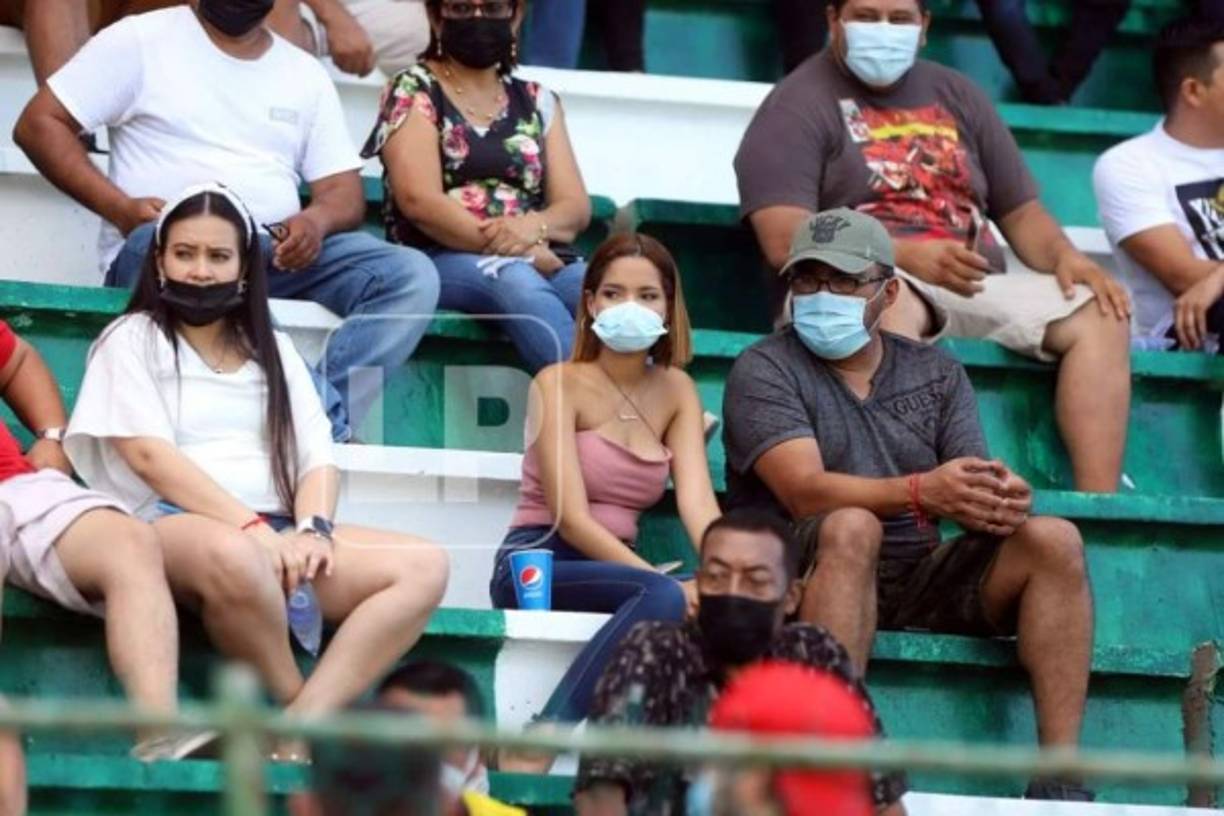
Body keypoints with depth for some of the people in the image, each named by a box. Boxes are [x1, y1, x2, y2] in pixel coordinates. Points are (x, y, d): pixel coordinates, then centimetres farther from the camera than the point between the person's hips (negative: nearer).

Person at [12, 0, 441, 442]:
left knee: (413, 275, -20)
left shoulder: (306, 74, 17)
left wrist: (317, 219, -14)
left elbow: (344, 191, 13)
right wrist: (119, 207, -14)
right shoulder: (141, 40, 6)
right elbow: (39, 124, 1)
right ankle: (328, 418, -41)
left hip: (278, 256, 4)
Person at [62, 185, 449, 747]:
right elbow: (150, 455, -7)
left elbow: (316, 456, 13)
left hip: (274, 532, 6)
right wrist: (251, 526, -18)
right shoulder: (132, 340, 9)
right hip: (173, 525, -6)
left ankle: (300, 726, -36)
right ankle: (306, 721, -22)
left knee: (423, 567, -20)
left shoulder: (272, 349, 24)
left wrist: (313, 529, -10)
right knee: (235, 557, -43)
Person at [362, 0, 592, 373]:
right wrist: (507, 247, -16)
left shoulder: (538, 102, 22)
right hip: (440, 260, -4)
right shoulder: (411, 92, 8)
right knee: (517, 280, -39)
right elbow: (420, 201, -6)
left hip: (542, 259, 4)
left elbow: (576, 208, 13)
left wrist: (533, 227, -12)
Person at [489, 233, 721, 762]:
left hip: (616, 569, 5)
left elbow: (697, 500, -3)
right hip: (538, 566, -5)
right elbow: (571, 518, -14)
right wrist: (667, 582, -25)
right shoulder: (560, 384, -5)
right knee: (663, 597, -36)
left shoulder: (675, 390, 12)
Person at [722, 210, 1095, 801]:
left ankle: (1060, 781, -26)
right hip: (802, 577, -5)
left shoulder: (936, 375, 16)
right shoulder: (764, 370, 1)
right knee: (852, 527, -36)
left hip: (920, 582, 5)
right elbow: (806, 492, -16)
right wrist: (922, 492, -32)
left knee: (1053, 541, -17)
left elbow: (972, 485, 4)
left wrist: (1000, 502, -22)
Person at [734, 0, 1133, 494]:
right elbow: (784, 240, -11)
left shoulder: (956, 96, 22)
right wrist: (906, 256, -23)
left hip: (974, 291, 6)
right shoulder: (799, 106, 3)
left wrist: (1065, 257, -1)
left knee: (1097, 315, -16)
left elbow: (1021, 212, 24)